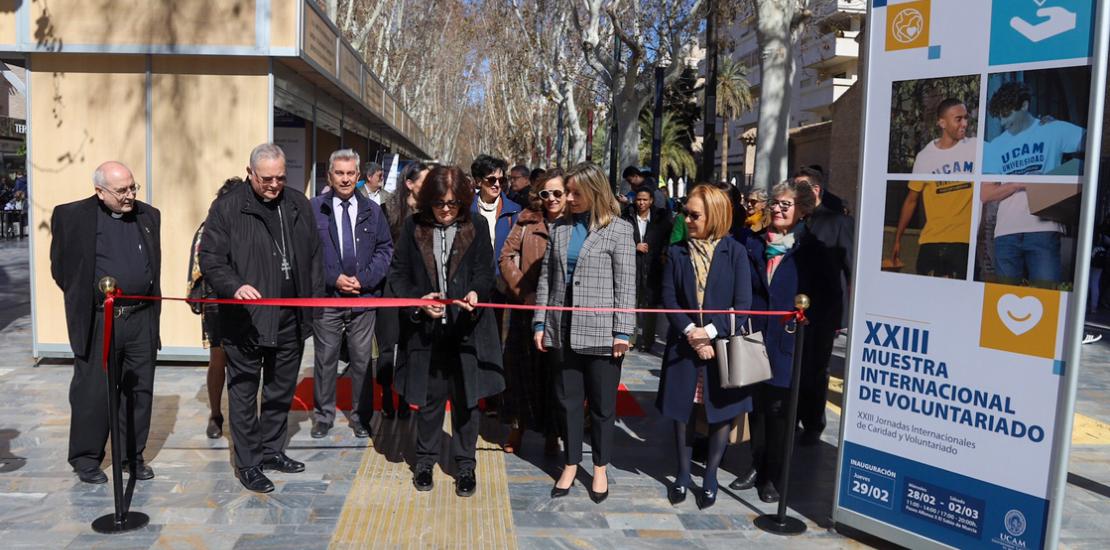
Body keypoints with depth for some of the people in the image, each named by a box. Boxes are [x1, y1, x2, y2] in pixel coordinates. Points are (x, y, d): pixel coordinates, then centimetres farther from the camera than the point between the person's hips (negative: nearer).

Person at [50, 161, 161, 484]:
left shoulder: (148, 215, 9)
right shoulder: (71, 216, -4)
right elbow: (61, 267, 1)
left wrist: (152, 308, 10)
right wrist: (84, 300, 2)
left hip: (141, 320, 4)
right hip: (98, 322, -4)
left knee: (139, 391, 10)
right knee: (92, 393, 6)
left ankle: (132, 456, 23)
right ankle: (86, 458, 22)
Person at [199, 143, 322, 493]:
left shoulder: (299, 206, 8)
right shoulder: (227, 208, -5)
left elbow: (313, 258, 13)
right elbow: (210, 259, -8)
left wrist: (315, 302, 7)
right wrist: (235, 286, -25)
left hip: (290, 320, 5)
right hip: (246, 320, -5)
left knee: (282, 391, 16)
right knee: (244, 393, 6)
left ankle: (272, 451, 32)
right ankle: (247, 464, 17)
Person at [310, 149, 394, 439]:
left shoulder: (372, 210, 7)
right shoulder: (314, 208, -1)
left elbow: (385, 249, 6)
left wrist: (364, 279, -6)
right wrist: (333, 279, -11)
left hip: (364, 297, 2)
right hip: (326, 297, -1)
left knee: (362, 360, 8)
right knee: (325, 360, 8)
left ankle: (361, 416, 21)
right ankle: (323, 415, 23)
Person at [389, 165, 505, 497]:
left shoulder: (476, 226, -1)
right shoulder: (414, 226, 2)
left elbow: (485, 272, -2)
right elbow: (398, 273, 4)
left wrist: (476, 293, -23)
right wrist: (418, 300, -12)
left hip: (466, 328, -1)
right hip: (425, 328, 1)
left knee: (465, 398, 8)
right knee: (429, 398, 12)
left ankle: (465, 465, 24)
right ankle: (425, 460, 30)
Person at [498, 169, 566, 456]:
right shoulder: (526, 221, 5)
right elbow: (507, 257, 2)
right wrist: (523, 291, -8)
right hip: (526, 309, 2)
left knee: (554, 373, 7)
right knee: (521, 366, 10)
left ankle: (552, 433, 23)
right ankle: (518, 425, 29)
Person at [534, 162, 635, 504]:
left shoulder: (618, 229, -3)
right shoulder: (561, 227, 9)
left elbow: (625, 284, -6)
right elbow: (546, 277, 9)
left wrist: (622, 331, -11)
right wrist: (540, 322, 4)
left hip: (601, 332, -4)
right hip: (563, 330, 4)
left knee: (602, 404, 8)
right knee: (568, 401, 12)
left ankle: (600, 469, 24)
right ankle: (570, 464, 27)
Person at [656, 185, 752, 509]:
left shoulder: (734, 252, -4)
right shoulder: (677, 252, 2)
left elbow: (743, 304, -8)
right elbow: (669, 298, -2)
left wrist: (711, 331, -16)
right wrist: (690, 331, -15)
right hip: (684, 345, 2)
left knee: (721, 414, 6)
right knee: (682, 411, 9)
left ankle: (710, 477, 24)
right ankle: (683, 474, 27)